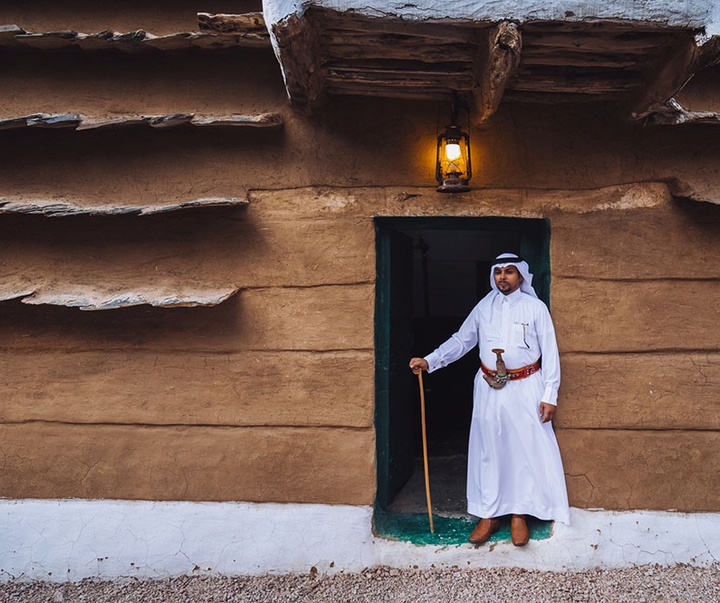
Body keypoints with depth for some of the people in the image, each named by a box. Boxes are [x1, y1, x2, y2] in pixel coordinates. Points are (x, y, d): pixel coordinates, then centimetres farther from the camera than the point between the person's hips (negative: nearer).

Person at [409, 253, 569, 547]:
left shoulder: (535, 307, -3)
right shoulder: (484, 307, 6)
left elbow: (550, 353, -3)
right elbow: (461, 340, 11)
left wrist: (550, 395, -8)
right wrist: (430, 361, -1)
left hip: (525, 389, -2)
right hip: (489, 389, 3)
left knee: (526, 450, 3)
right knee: (488, 450, 8)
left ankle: (519, 514, 20)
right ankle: (489, 514, 21)